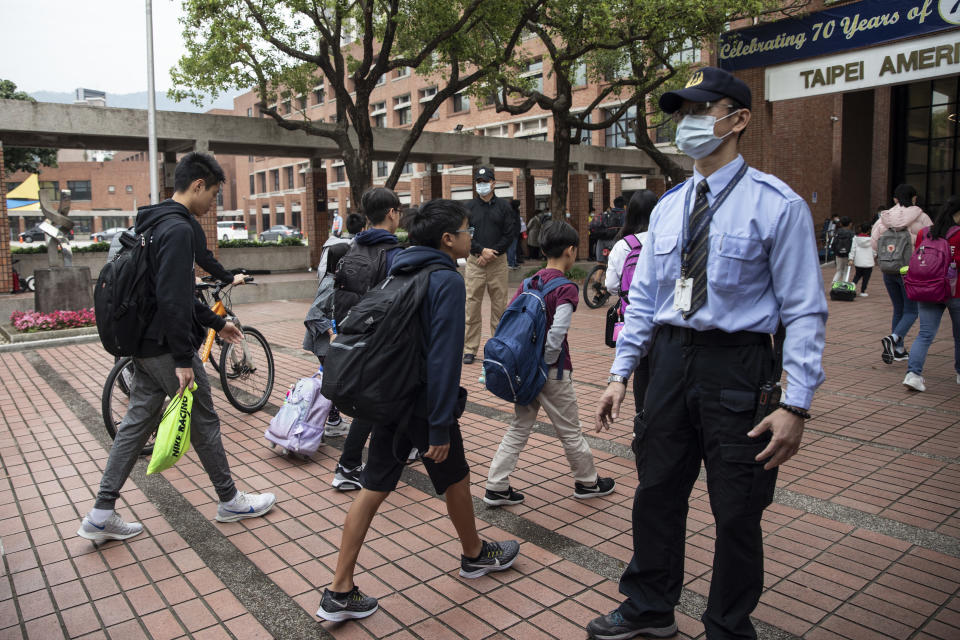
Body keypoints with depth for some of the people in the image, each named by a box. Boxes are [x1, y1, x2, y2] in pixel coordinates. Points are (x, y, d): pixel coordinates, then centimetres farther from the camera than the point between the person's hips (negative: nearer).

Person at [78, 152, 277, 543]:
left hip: (143, 346, 10)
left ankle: (101, 515, 17)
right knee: (204, 422, 4)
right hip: (167, 348, -10)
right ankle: (230, 501, 20)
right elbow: (172, 299, -26)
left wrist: (216, 322, 24)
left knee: (137, 422, 13)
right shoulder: (178, 229, -19)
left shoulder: (153, 225, 14)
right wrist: (183, 359, -24)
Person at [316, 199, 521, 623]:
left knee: (373, 489, 9)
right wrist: (440, 427, -21)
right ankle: (475, 555, 39)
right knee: (455, 479, 16)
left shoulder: (398, 272, 10)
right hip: (424, 405, -7)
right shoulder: (447, 281, -16)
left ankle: (340, 592, 13)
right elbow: (443, 357, -22)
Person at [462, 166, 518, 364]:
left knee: (499, 305, 4)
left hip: (498, 261, 0)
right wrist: (482, 250, -12)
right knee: (472, 305, -2)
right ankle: (470, 349, 3)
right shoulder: (469, 207, 7)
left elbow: (510, 234, 0)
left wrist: (492, 253, -9)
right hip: (475, 261, 0)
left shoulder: (504, 206, 7)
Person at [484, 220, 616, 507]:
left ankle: (496, 488, 14)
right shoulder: (565, 289, -14)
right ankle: (588, 482, 30)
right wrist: (545, 366, -13)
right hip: (553, 373, -6)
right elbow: (556, 335, -25)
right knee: (570, 431, 11)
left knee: (518, 428, 14)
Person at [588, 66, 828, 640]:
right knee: (656, 493, 16)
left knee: (737, 511, 10)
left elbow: (805, 310, -10)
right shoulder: (668, 208, 8)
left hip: (737, 366, -5)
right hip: (671, 357, 5)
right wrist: (621, 374, 7)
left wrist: (797, 404, -16)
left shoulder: (778, 205, -9)